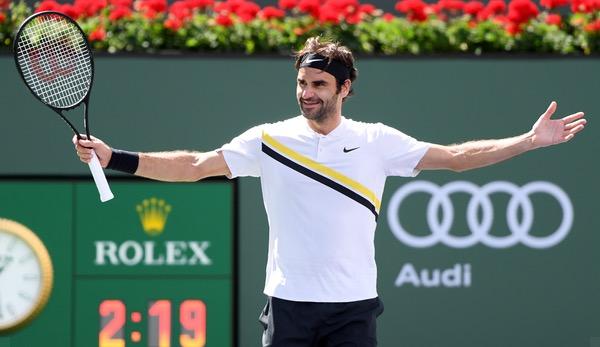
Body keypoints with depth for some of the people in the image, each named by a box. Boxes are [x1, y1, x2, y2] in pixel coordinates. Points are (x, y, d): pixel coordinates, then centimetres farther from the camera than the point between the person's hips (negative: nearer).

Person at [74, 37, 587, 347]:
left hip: (353, 305, 0)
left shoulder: (377, 142, 3)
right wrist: (115, 158, -11)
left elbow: (454, 157, 4)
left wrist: (531, 140, -3)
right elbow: (194, 166, -2)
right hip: (289, 303, 0)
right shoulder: (269, 140, 2)